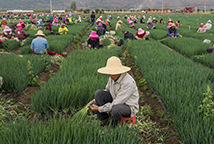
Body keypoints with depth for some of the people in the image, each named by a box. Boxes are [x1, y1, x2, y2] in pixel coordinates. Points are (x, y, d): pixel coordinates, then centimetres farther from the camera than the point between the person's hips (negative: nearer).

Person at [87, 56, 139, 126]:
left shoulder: (128, 82, -32)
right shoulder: (113, 77, -8)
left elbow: (116, 104, -30)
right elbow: (107, 91, 10)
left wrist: (99, 109, -23)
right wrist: (95, 101, -3)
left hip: (129, 107, -7)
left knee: (115, 109, -40)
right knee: (98, 93, -13)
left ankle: (114, 128, -7)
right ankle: (104, 121, -2)